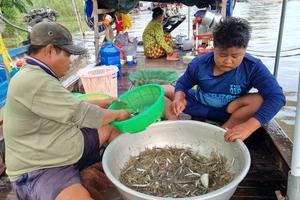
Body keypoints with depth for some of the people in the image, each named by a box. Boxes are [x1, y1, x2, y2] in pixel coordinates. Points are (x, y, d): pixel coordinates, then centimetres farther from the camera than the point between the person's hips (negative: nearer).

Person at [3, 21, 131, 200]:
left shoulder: (38, 76, 7)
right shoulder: (34, 82, -27)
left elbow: (73, 104, 18)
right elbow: (82, 114, -22)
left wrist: (104, 103, 12)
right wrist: (118, 114, -7)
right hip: (40, 169, -10)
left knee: (111, 128, 10)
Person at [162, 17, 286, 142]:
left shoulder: (253, 68, -25)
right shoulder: (199, 64, -19)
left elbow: (276, 97, -34)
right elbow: (183, 84, -4)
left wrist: (248, 126, -48)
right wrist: (179, 99, -30)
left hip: (228, 112, -2)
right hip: (198, 105, 3)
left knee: (259, 100, -33)